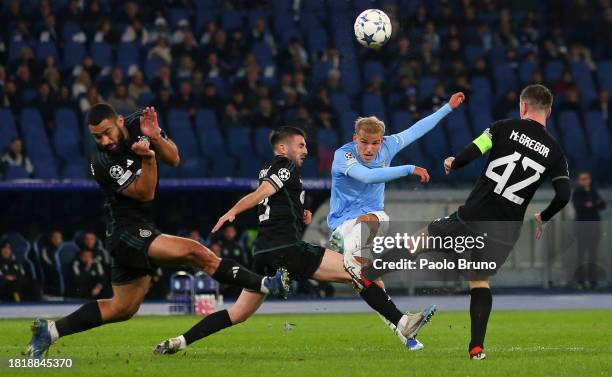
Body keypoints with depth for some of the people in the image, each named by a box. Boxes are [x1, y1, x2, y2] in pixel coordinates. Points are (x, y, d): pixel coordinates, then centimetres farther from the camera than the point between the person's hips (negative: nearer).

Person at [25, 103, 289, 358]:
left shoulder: (138, 123, -1)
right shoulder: (102, 163, -19)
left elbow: (173, 160, 0)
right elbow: (144, 194, -19)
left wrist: (155, 138, -19)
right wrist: (148, 158, -34)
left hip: (142, 230, 8)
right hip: (127, 232, -8)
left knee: (123, 308, 14)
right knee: (195, 252, -23)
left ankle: (49, 331, 19)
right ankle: (266, 285, -22)